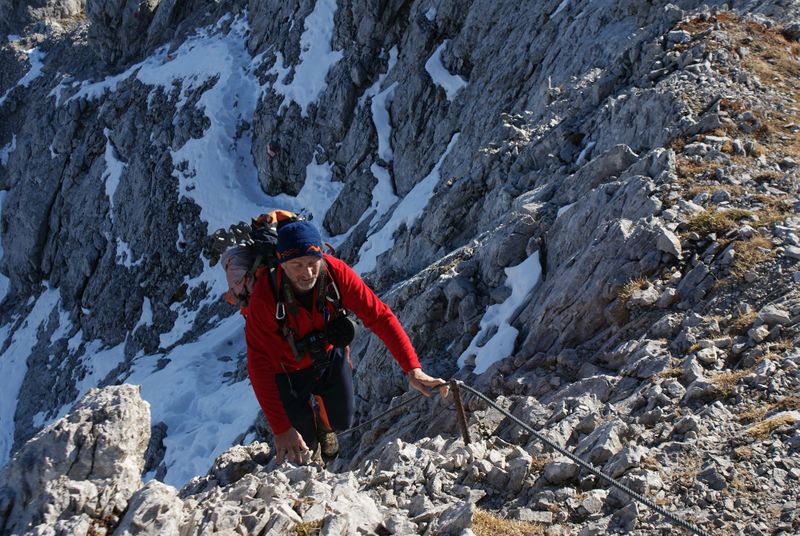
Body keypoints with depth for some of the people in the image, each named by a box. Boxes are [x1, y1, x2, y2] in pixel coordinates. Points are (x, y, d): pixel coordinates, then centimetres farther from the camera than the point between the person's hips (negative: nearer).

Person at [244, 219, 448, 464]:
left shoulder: (335, 272, -30)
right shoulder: (264, 296, -37)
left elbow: (379, 315, -27)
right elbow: (260, 366, -35)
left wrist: (412, 368, -37)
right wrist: (281, 430, -39)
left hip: (330, 354, 3)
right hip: (289, 367, -2)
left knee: (342, 421, 11)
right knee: (302, 441, 5)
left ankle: (322, 423, 50)